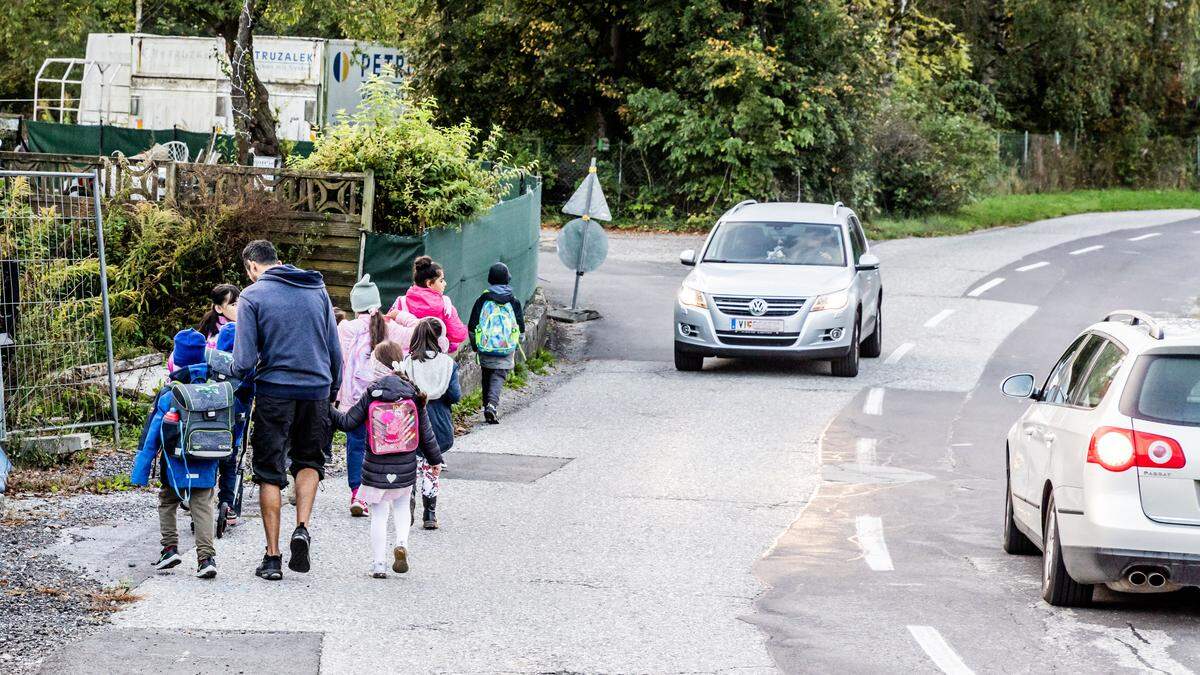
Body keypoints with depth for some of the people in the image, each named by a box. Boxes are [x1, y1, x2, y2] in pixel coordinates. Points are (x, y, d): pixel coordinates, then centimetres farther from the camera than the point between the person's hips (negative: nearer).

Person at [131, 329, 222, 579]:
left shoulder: (168, 395, -9)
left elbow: (151, 437, -7)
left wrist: (140, 473, -2)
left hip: (175, 466, -2)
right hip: (206, 466, 2)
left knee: (167, 502, 18)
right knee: (203, 507, 3)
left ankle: (170, 547, 10)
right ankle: (206, 556, -9)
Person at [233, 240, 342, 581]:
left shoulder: (252, 296, -5)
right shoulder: (317, 289, 8)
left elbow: (244, 362, -10)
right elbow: (335, 350, 11)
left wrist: (236, 377, 10)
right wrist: (333, 392, 20)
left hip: (274, 392, -3)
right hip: (317, 390, 3)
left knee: (270, 474, 8)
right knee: (309, 460, 23)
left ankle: (272, 556, 9)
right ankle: (302, 528, 1)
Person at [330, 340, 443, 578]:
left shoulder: (370, 395, -10)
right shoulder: (413, 394, -3)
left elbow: (347, 423, -5)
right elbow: (426, 432, 3)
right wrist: (435, 459, 13)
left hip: (376, 468, -2)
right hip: (405, 468, 2)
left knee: (378, 514, 6)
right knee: (401, 506, 23)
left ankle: (378, 564, 5)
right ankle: (402, 543, -1)